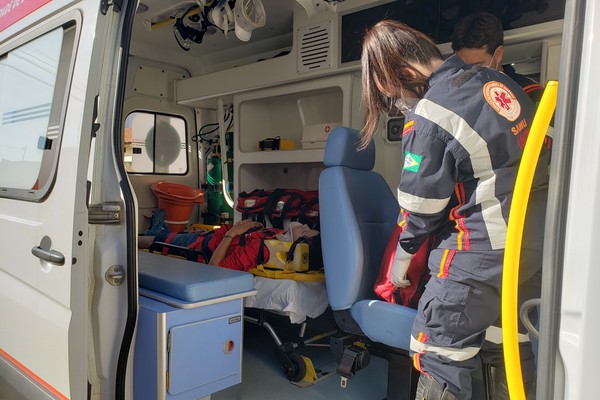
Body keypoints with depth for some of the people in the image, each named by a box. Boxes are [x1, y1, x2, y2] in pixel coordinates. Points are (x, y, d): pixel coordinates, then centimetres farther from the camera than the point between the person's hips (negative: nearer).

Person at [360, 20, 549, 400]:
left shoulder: (428, 119, -18)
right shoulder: (497, 80, 5)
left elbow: (421, 206, -10)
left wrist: (402, 256, 9)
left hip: (483, 252, -8)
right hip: (535, 239, 9)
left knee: (438, 353, 6)